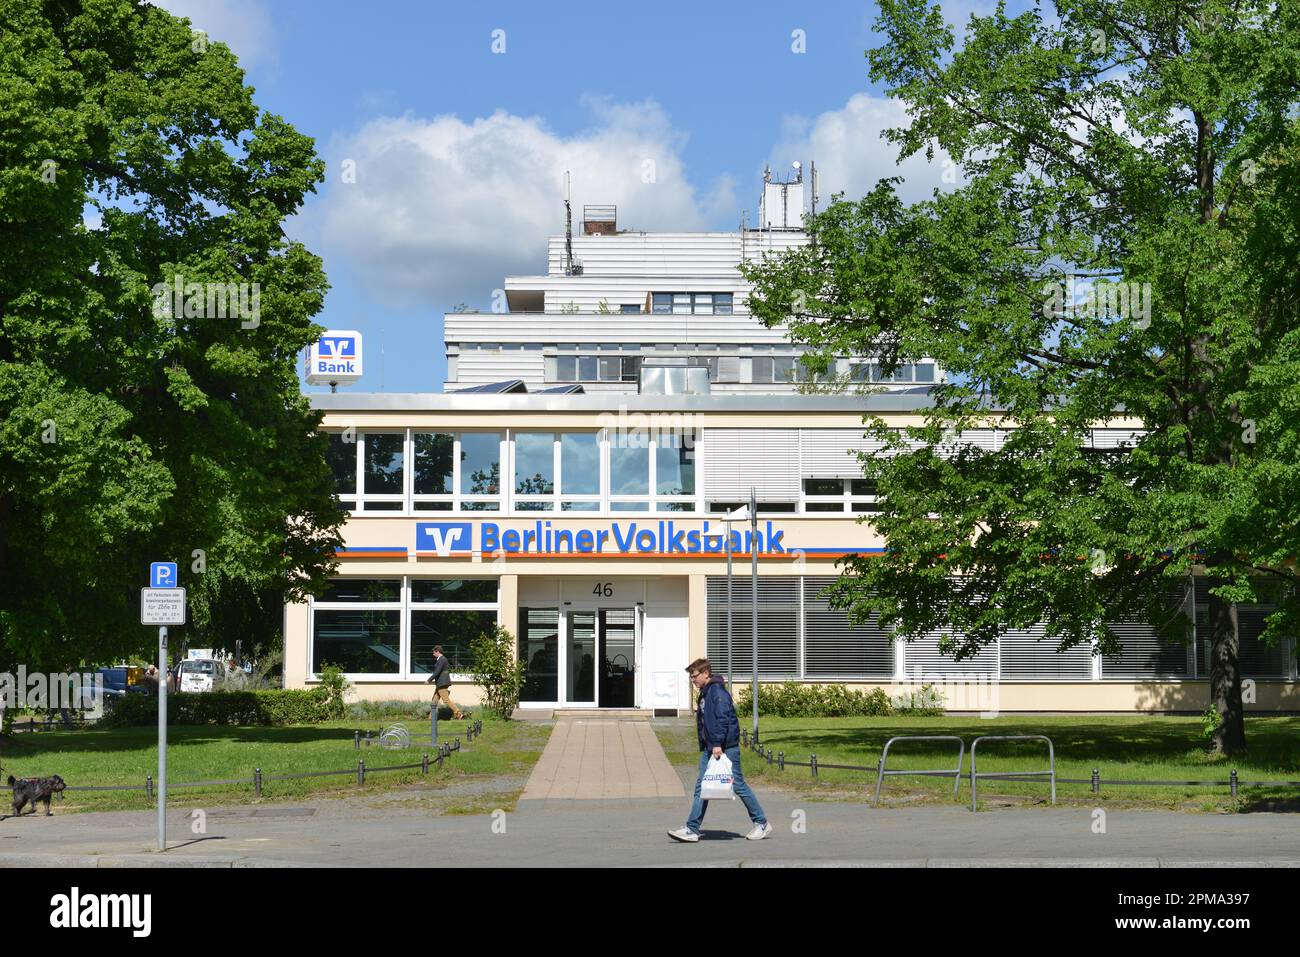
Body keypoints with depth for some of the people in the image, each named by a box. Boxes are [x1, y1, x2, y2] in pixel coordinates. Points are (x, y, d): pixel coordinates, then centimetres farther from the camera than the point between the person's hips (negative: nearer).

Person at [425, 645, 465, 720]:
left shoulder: (441, 660, -15)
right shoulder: (443, 659, 17)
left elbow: (437, 672, -21)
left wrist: (429, 680, -14)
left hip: (442, 684, -11)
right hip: (440, 685, 11)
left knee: (446, 700, -10)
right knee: (435, 700, 11)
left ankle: (459, 713, -8)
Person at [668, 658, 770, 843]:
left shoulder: (718, 691, -14)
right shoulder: (705, 693, 16)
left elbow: (722, 718, -23)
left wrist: (718, 744, -26)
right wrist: (707, 745, 18)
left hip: (726, 747, -9)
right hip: (709, 749, 9)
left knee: (738, 785, -1)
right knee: (701, 787, 2)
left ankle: (762, 823, 12)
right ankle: (692, 830, 0)